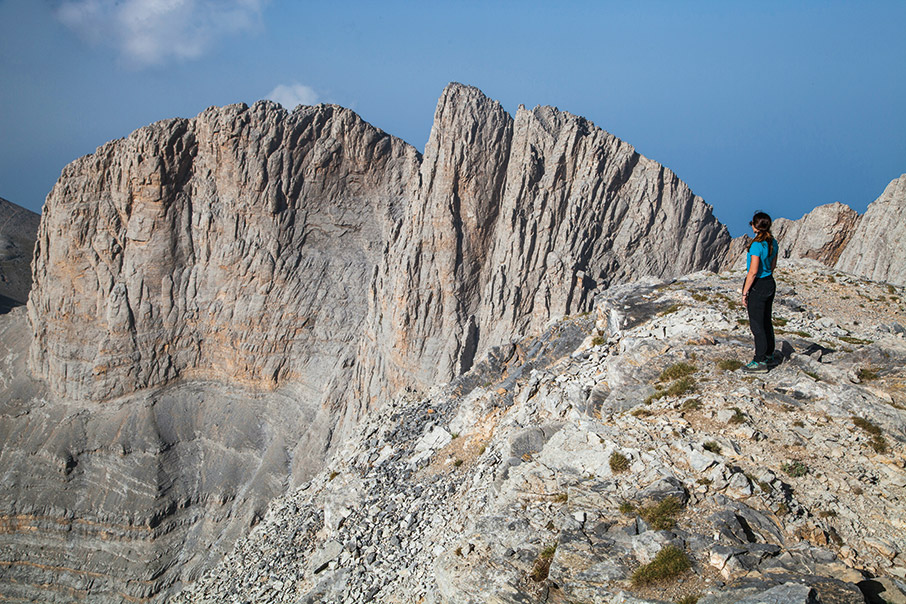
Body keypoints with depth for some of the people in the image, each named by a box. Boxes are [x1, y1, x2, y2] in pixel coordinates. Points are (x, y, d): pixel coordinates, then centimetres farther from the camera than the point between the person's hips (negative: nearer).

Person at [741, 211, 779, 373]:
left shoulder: (757, 245, -22)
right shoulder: (773, 242, 4)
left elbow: (753, 271, -22)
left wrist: (744, 292, -16)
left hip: (757, 286, -9)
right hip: (770, 283, 9)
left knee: (757, 325, 0)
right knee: (766, 322, 20)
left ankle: (760, 361, 6)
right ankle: (770, 355, 31)